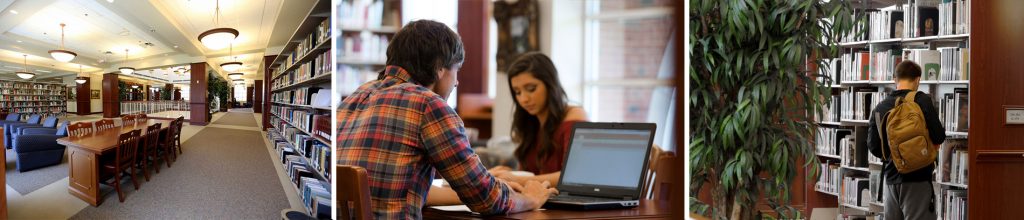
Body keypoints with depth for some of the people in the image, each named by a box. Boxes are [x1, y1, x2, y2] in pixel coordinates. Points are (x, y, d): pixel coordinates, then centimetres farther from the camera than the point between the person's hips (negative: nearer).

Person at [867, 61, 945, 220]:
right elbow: (939, 137, -12)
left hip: (891, 177, 5)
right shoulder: (922, 101, -9)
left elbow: (873, 146, 5)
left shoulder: (880, 108, 4)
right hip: (917, 177, -5)